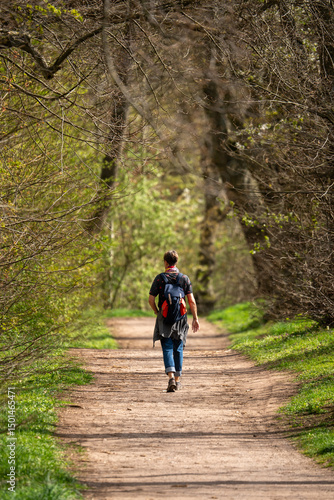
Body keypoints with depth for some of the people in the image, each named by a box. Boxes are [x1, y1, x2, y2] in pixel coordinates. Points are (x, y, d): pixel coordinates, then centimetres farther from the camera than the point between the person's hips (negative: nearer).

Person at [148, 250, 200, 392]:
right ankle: (177, 380, 18)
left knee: (167, 349, -3)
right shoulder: (184, 278, 1)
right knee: (178, 349, 13)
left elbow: (151, 299, -6)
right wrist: (195, 318, 5)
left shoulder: (159, 278, -4)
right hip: (180, 318, 2)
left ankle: (171, 376, -24)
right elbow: (191, 301, -2)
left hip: (164, 318, -2)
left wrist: (157, 312, 11)